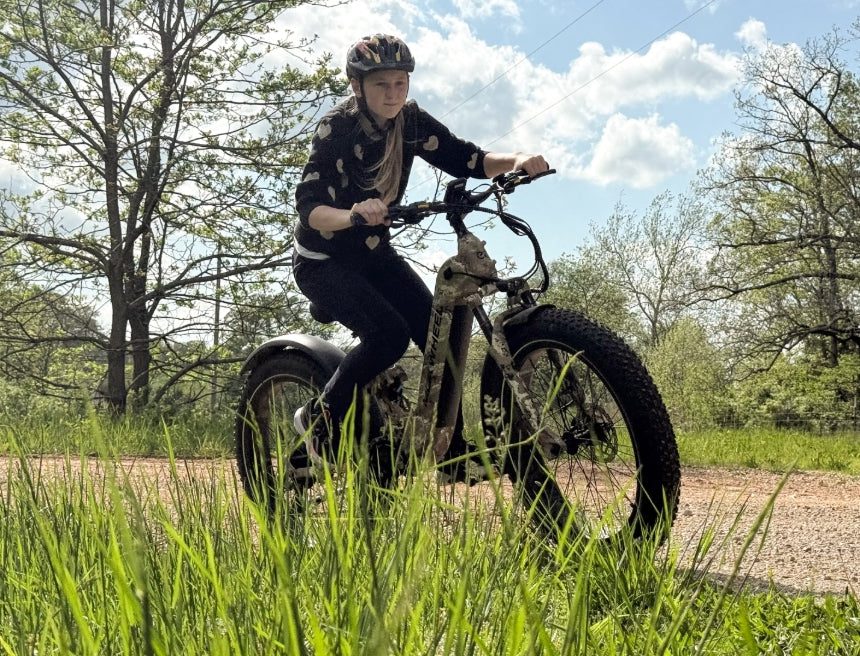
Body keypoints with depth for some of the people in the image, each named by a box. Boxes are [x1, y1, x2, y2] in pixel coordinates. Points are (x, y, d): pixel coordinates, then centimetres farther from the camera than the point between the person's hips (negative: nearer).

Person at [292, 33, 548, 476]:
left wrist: (515, 162, -30)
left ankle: (452, 450, 3)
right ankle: (318, 419, -6)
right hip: (323, 260, -6)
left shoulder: (410, 121, -6)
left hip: (374, 254, 6)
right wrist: (352, 214, -55)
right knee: (389, 332, -28)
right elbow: (309, 206, -34)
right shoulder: (336, 128, -23)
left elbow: (465, 160, -10)